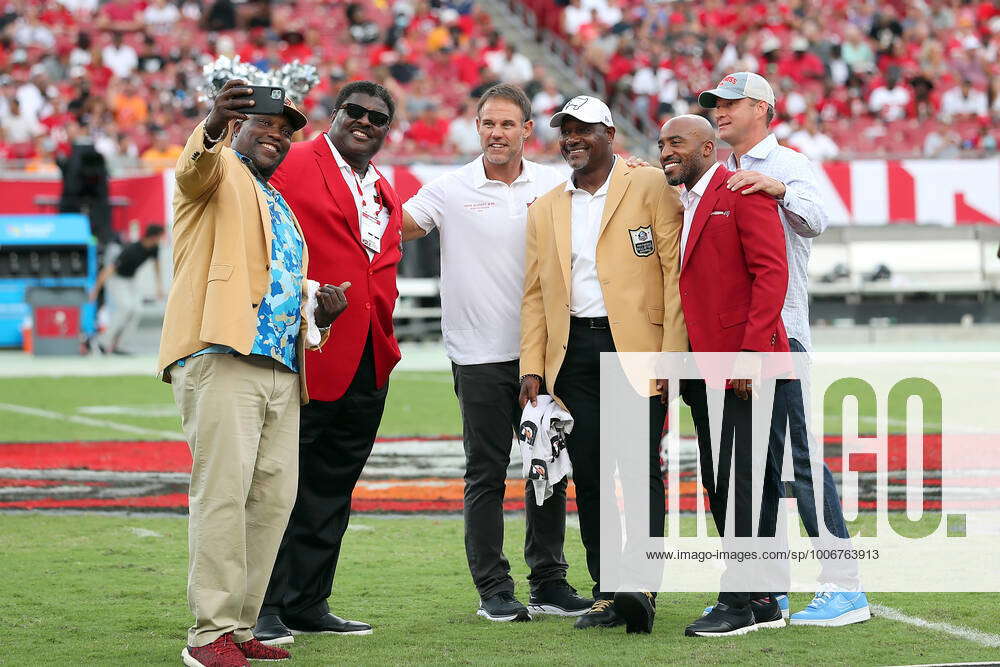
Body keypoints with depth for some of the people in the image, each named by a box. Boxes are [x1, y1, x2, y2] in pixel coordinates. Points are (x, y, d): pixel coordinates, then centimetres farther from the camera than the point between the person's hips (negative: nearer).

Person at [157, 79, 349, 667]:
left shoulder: (280, 208, 29)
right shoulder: (219, 173, 5)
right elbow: (196, 167, -21)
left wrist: (320, 314, 10)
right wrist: (213, 128, -44)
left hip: (282, 368, 8)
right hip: (220, 355, -8)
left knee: (274, 496, 4)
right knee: (223, 490, -14)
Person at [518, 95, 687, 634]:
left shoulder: (651, 189, 2)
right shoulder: (545, 211, 17)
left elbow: (675, 271, -4)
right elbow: (535, 295, 16)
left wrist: (673, 352, -12)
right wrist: (531, 368, 6)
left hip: (635, 345, -5)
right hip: (573, 353, 5)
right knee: (589, 476, 3)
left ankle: (642, 587, -14)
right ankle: (607, 593, 7)